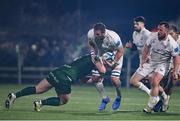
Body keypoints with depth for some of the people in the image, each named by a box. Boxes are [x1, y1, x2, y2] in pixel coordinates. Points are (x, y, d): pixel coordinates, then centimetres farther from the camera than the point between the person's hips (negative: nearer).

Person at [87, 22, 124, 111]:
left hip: (115, 57, -5)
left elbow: (120, 51, -21)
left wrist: (113, 63, -24)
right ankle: (105, 99, 21)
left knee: (114, 79, -17)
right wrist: (93, 55, -14)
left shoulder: (113, 38, -39)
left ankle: (118, 98, 14)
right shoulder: (91, 34, -27)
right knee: (95, 78, -2)